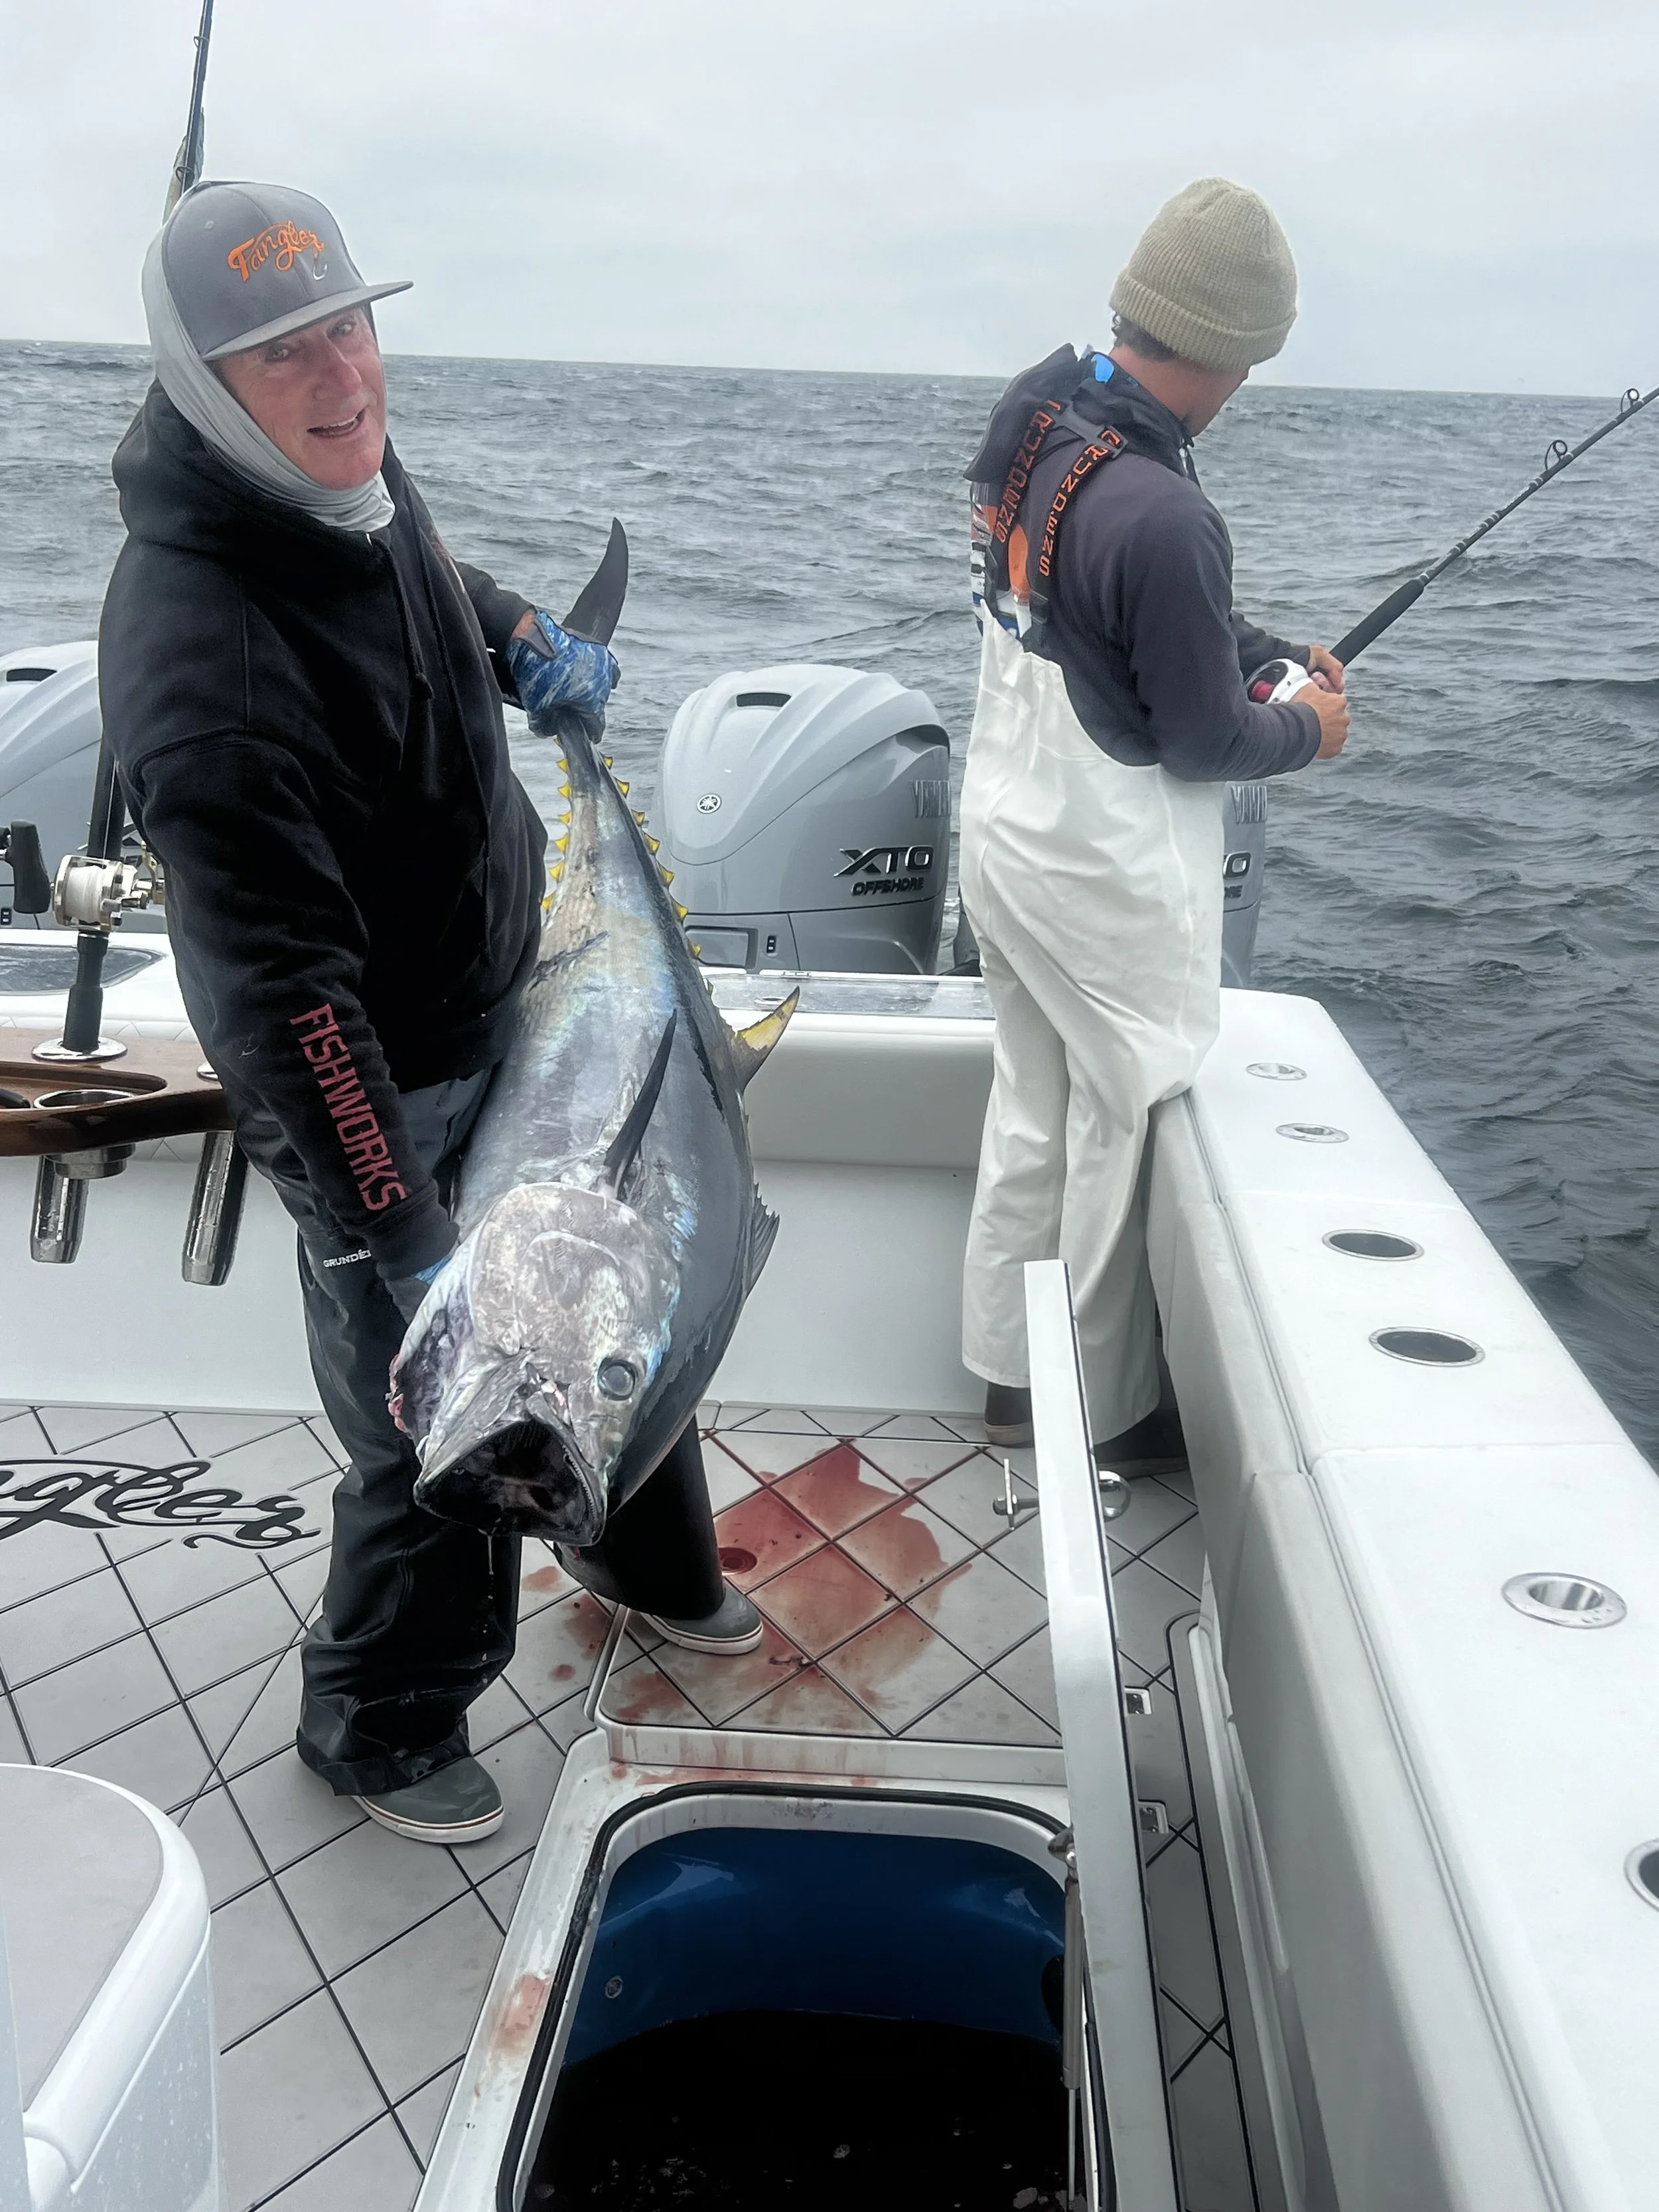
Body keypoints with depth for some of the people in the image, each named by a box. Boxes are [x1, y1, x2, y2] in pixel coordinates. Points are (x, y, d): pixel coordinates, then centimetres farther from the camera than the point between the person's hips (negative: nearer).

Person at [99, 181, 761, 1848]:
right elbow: (280, 990, -32)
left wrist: (527, 641, 6)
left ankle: (647, 1559, 53)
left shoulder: (357, 485, -4)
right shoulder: (200, 648, -31)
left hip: (516, 1012, 9)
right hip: (385, 1090, -8)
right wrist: (392, 1238, -31)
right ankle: (380, 1731, 37)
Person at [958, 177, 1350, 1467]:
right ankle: (1112, 1417, 25)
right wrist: (1309, 730, 2)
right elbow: (1206, 742, -17)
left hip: (1004, 830, 9)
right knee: (1125, 1130, 8)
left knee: (1032, 1108, 19)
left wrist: (1264, 651, 10)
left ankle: (1010, 1376, 35)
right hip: (1106, 876, -9)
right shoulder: (1161, 517, -27)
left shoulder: (1038, 419, 0)